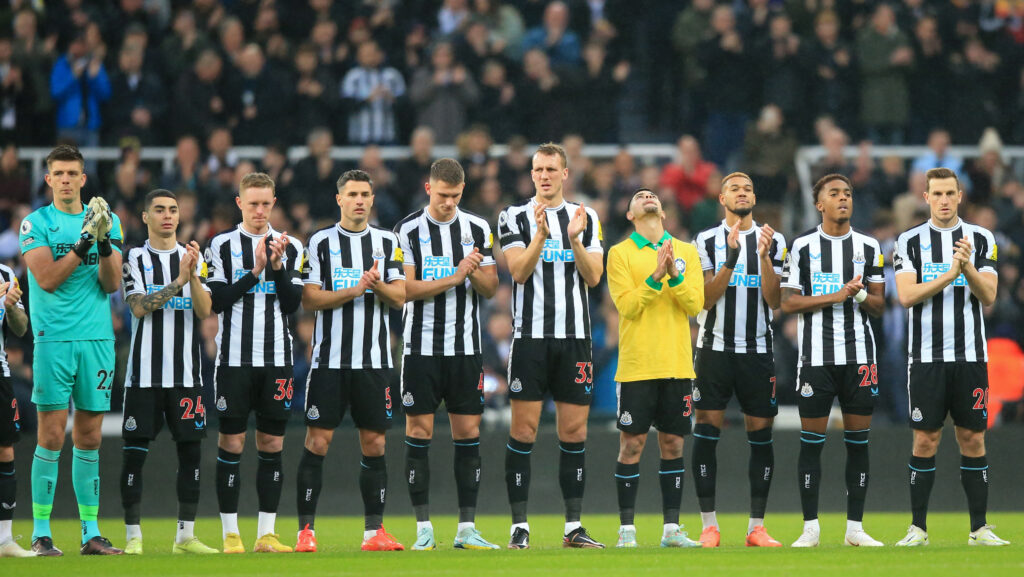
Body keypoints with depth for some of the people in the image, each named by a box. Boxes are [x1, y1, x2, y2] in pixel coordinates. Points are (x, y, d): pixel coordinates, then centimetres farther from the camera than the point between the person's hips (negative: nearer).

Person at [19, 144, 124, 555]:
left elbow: (112, 284, 3)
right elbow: (47, 279, -11)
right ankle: (41, 532, -2)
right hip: (54, 338, -3)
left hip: (98, 339, 3)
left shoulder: (108, 221, 10)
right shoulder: (36, 224, 1)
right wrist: (85, 241, -18)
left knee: (89, 438, 6)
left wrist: (105, 241, -13)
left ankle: (90, 532, 9)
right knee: (52, 436, -6)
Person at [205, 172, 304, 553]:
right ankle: (230, 534, 2)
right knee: (231, 443, -3)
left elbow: (292, 304, 2)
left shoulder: (290, 248, 9)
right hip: (234, 358, -2)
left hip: (277, 358, 2)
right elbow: (217, 301, -6)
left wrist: (278, 267, -12)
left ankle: (266, 533, 7)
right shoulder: (223, 246, 2)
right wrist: (255, 272, -14)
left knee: (272, 444, 3)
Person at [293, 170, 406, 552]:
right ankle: (306, 530, -2)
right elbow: (309, 299, -4)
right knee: (317, 442, -6)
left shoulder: (388, 242, 9)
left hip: (374, 360, 2)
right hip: (329, 359, -2)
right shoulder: (320, 242, 2)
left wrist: (380, 287, -16)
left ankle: (374, 530, 9)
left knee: (374, 444, 3)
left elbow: (400, 297, 4)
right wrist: (354, 290, -15)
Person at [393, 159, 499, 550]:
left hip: (466, 346, 2)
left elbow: (490, 289, 7)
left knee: (468, 432, 1)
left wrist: (476, 272, -15)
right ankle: (423, 529, 2)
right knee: (418, 431, -3)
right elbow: (405, 289, -10)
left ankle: (467, 528, 5)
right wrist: (456, 276, -17)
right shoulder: (407, 231, -3)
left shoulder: (478, 229, 6)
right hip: (421, 346, -2)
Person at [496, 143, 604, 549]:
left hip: (575, 337, 2)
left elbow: (593, 277, 2)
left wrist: (575, 240, -13)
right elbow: (519, 271, -8)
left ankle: (574, 526, 8)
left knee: (574, 431, 3)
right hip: (530, 334, -2)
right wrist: (541, 234, -22)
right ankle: (520, 526, -1)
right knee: (523, 430, -5)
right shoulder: (515, 217, 4)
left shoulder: (586, 218, 10)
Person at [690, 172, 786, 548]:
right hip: (715, 348, -1)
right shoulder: (707, 242, 4)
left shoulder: (773, 242, 6)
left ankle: (757, 527, 5)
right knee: (706, 432, -6)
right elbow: (706, 299, -6)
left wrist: (764, 257, -15)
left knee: (761, 433, 0)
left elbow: (774, 301, -1)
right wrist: (731, 258, -17)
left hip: (757, 350, 1)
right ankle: (709, 526, -1)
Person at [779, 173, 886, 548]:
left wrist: (860, 294, -12)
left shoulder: (869, 247, 9)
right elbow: (788, 303, -3)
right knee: (812, 440, -3)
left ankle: (855, 527, 6)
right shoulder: (802, 246, 3)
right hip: (816, 357, -2)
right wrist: (836, 296, -11)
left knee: (858, 440, 2)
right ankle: (810, 527, 1)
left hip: (860, 356, 2)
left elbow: (879, 306, 10)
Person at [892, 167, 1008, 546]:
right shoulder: (910, 242, 3)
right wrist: (949, 275, -19)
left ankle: (979, 528, 6)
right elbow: (907, 295, -9)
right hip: (926, 357, -1)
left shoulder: (981, 239, 5)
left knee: (973, 440, 2)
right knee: (925, 440, -2)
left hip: (970, 357, 1)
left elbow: (988, 297, -2)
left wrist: (969, 268, -20)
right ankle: (918, 528, 4)